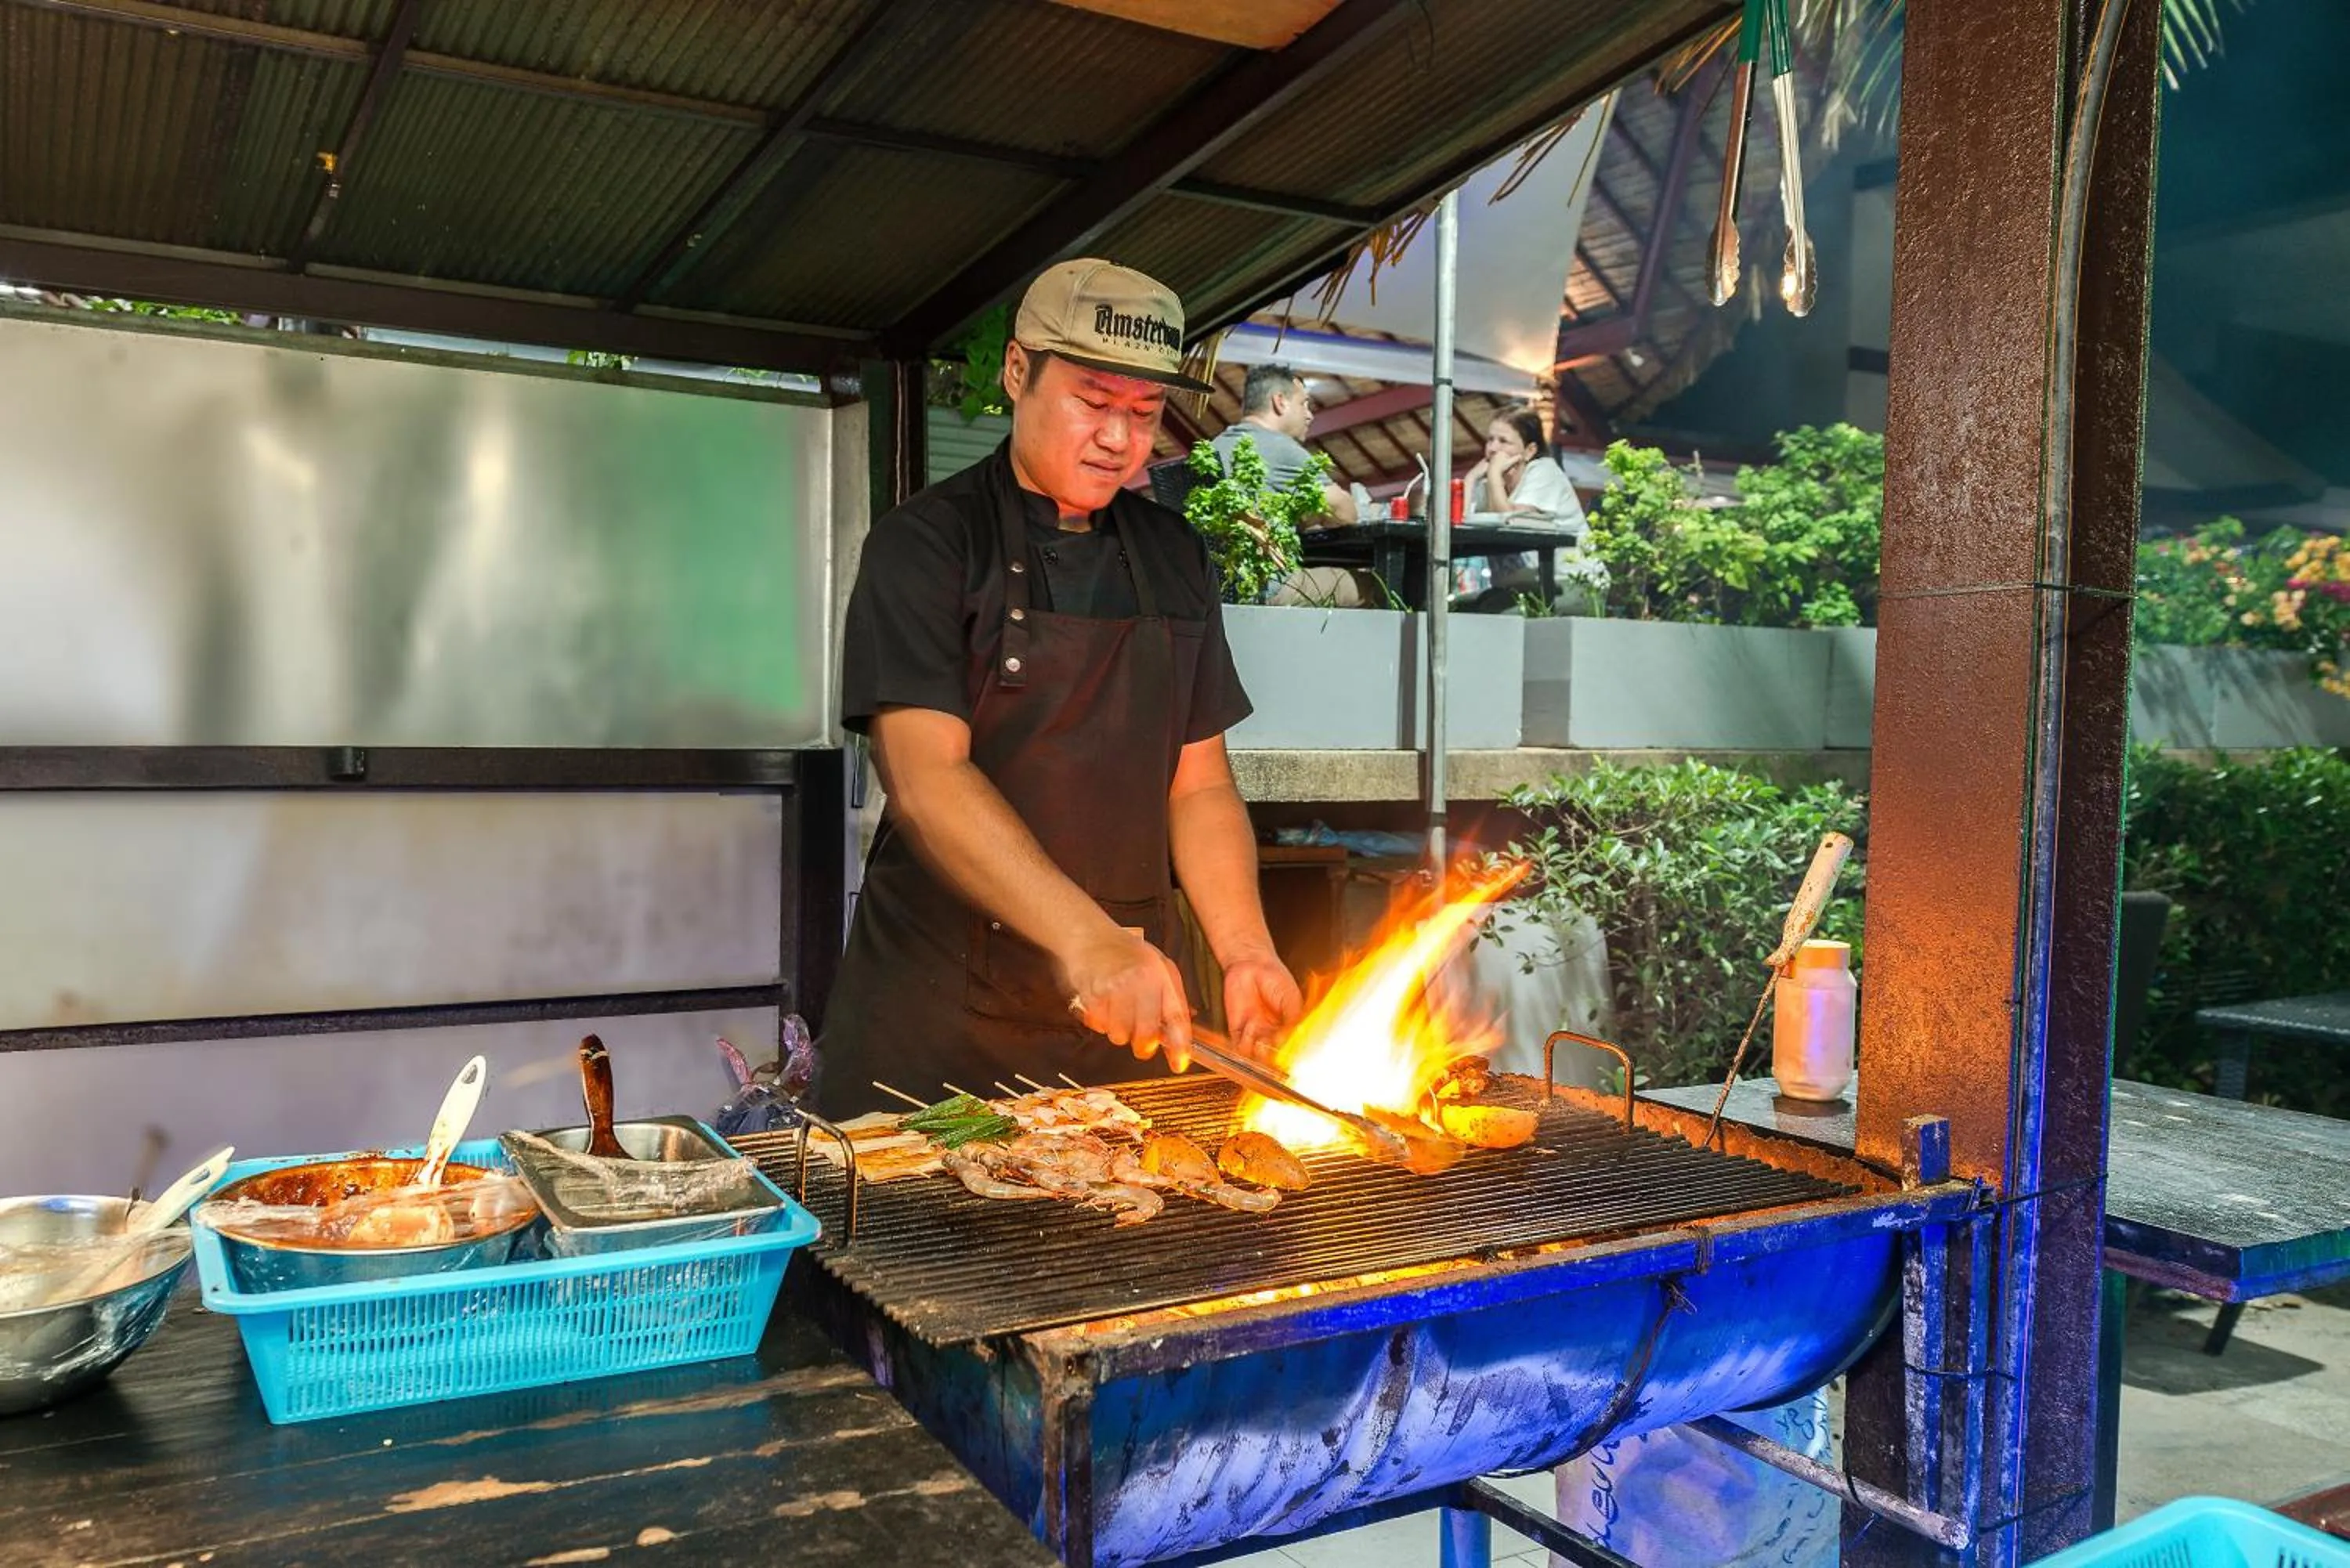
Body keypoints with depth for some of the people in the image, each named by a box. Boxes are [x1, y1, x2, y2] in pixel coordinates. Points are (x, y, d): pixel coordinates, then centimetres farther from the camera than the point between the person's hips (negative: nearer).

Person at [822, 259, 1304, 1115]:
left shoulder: (1174, 558, 10)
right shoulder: (924, 543, -6)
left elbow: (1199, 786, 9)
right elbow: (927, 780, -19)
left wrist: (1246, 953, -8)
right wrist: (1085, 939, -32)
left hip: (1125, 1016, 5)